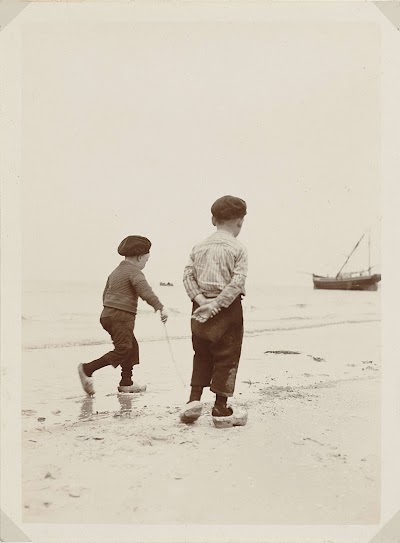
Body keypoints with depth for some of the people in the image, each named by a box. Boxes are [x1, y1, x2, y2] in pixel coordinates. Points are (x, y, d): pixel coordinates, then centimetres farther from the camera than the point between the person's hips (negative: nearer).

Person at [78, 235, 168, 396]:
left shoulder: (116, 271, 19)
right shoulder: (134, 272, -9)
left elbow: (105, 294, 25)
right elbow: (145, 291, -26)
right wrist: (160, 308, -34)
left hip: (108, 314, 10)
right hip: (122, 316, -10)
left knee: (132, 347, 16)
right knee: (122, 350, -10)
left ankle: (126, 383, 20)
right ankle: (87, 369, -13)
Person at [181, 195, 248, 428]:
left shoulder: (199, 247, 9)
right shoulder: (238, 249, -7)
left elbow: (188, 275, 1)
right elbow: (237, 282, -17)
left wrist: (202, 301, -7)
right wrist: (217, 304, -16)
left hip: (201, 307, 5)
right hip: (229, 309, -5)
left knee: (202, 357, 18)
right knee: (226, 358, 4)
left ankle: (194, 400, 12)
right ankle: (221, 410, 9)